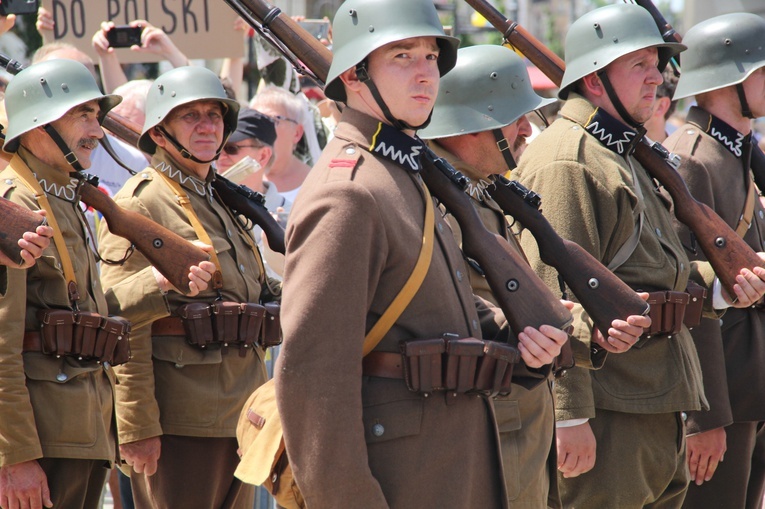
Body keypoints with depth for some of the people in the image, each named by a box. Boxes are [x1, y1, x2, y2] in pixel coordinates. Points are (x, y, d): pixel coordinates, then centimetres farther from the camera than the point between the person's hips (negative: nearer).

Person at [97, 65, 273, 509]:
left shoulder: (226, 203, 19)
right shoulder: (140, 204, -8)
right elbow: (125, 322, -15)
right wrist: (137, 426, -20)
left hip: (238, 417, 8)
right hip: (180, 418, -8)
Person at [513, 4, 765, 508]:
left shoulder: (624, 155, 21)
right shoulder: (565, 160, -12)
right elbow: (555, 297, -19)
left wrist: (717, 285, 11)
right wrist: (570, 413, -23)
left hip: (659, 402, 10)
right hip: (609, 411, -10)